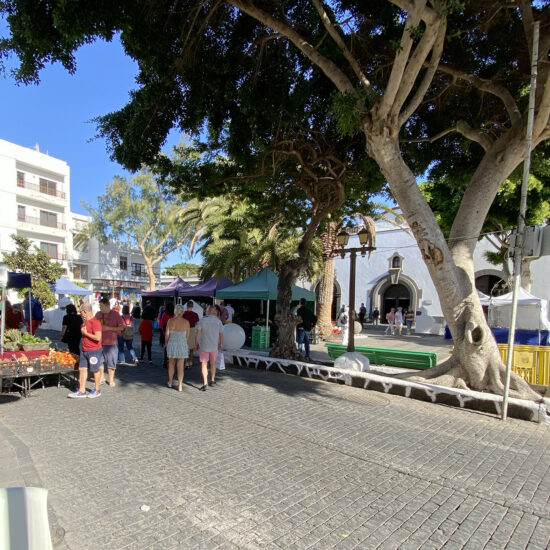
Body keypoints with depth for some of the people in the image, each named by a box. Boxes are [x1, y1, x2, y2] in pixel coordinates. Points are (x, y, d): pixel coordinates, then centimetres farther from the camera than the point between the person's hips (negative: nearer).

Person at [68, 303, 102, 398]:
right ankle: (81, 391, 16)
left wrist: (85, 333, -19)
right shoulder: (85, 322, 13)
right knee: (82, 369, 8)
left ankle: (97, 390, 17)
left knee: (95, 370, 3)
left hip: (94, 350, -9)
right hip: (84, 350, 9)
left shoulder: (95, 322, -18)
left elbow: (98, 337, -26)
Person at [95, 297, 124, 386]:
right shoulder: (98, 314, 6)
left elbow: (121, 327, -7)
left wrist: (108, 328, -16)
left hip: (111, 343, -4)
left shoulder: (115, 314, -5)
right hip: (99, 342, 4)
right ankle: (102, 377, 29)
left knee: (111, 362, 3)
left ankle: (111, 380, 16)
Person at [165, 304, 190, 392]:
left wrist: (167, 344, 15)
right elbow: (187, 335, 0)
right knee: (180, 366, 5)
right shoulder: (186, 322, -10)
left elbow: (167, 334, -2)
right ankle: (180, 386, 7)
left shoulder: (170, 321, -9)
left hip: (172, 344, 1)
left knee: (171, 364, 21)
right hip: (182, 345, -1)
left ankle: (170, 382, 34)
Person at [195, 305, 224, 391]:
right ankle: (212, 380, 28)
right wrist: (220, 344, 15)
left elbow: (197, 333, -11)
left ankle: (205, 382, -5)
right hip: (214, 346, 2)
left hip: (204, 346, -2)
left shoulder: (202, 320, -10)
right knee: (213, 363, 21)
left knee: (204, 364, 5)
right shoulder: (218, 321, -5)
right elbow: (221, 334, 1)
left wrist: (196, 343, 1)